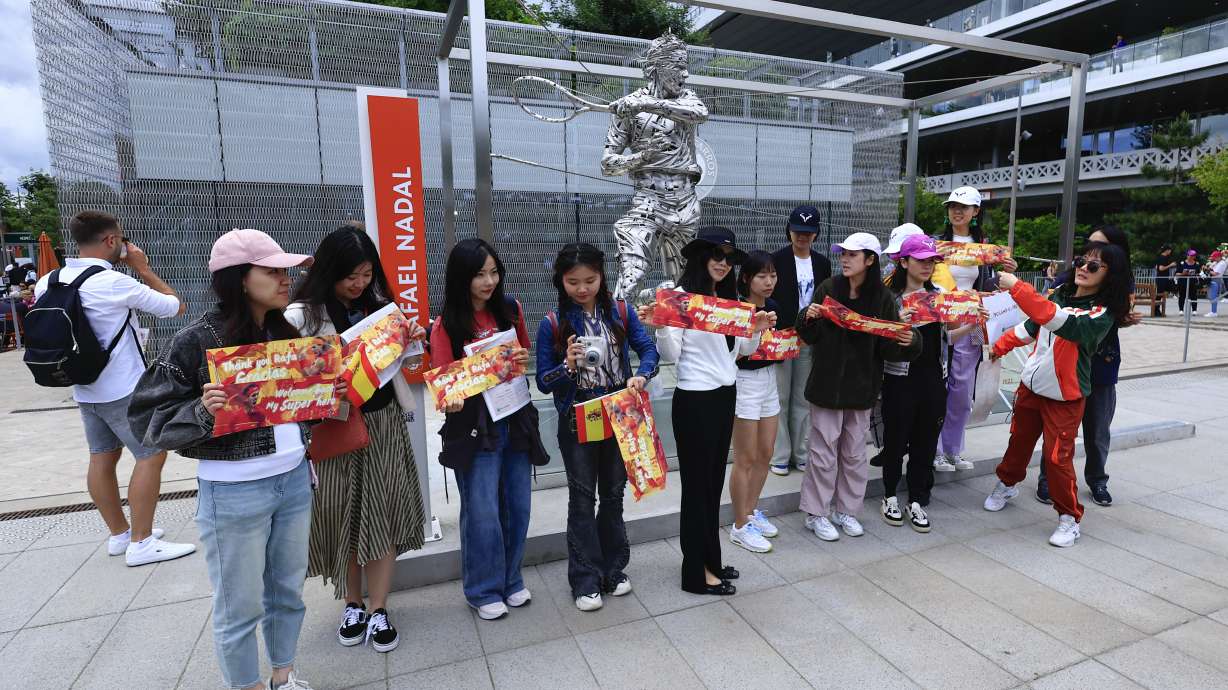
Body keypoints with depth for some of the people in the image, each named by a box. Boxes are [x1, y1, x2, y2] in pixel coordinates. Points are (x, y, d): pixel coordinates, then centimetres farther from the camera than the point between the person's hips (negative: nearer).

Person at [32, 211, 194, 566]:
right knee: (152, 455, -1)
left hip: (85, 388, 8)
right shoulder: (116, 283, -20)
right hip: (125, 390, -8)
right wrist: (143, 268, -3)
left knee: (102, 459, 14)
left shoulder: (49, 281, 3)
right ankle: (141, 543, 2)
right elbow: (176, 306, -10)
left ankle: (119, 534, 26)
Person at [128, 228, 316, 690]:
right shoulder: (197, 340, -13)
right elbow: (148, 415, -9)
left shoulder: (285, 333, 5)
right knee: (240, 606, 11)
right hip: (234, 494, -6)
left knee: (288, 591, 20)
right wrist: (203, 411, -26)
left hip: (294, 480, 6)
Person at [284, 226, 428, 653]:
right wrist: (317, 369, -30)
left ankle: (378, 611, 17)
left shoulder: (378, 303, 6)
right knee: (343, 516, 9)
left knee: (383, 513, 5)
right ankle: (352, 606, 29)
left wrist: (409, 339, -3)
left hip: (385, 421, 3)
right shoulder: (302, 315, -8)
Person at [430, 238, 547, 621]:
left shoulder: (511, 310, 2)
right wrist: (451, 400, -29)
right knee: (482, 513, 1)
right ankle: (484, 590, 23)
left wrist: (524, 358, -5)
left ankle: (512, 581, 33)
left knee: (518, 507, 12)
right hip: (474, 426, -4)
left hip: (516, 420, 4)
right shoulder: (446, 325, -8)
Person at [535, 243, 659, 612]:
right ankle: (585, 580, 21)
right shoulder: (553, 324, -8)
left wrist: (641, 375, -25)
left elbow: (648, 348, -5)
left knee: (613, 493, 15)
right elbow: (543, 382, -7)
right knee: (582, 499, 8)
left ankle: (613, 569, 32)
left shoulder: (620, 313, -3)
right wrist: (567, 366, -26)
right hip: (577, 421, -2)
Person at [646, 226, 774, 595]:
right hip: (695, 400, -7)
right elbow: (670, 355, -14)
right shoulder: (682, 296, -11)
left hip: (726, 395, 7)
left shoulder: (729, 298, 10)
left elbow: (742, 350, 15)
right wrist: (660, 326, -31)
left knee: (714, 481, 16)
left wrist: (757, 330, -3)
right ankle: (696, 573, 17)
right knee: (697, 484, 3)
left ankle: (710, 560, 30)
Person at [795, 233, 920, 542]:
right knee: (824, 451, 5)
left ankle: (845, 510, 30)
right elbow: (810, 337, -3)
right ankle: (816, 513, 19)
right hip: (827, 383, -2)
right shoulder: (828, 289, -5)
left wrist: (906, 341, -23)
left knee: (854, 452, 14)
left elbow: (887, 347, -3)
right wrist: (809, 318, -23)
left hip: (862, 386, 2)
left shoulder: (882, 298, -3)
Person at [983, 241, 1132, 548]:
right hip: (1031, 386, 6)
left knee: (1057, 456, -4)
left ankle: (1069, 517, 15)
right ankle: (1007, 483, 42)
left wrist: (1017, 286, -42)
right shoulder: (1060, 294, 2)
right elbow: (1031, 326, 17)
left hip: (1065, 397, -6)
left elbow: (1056, 320, -37)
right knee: (1019, 441, 19)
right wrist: (1000, 346, 13)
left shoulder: (1102, 313, -18)